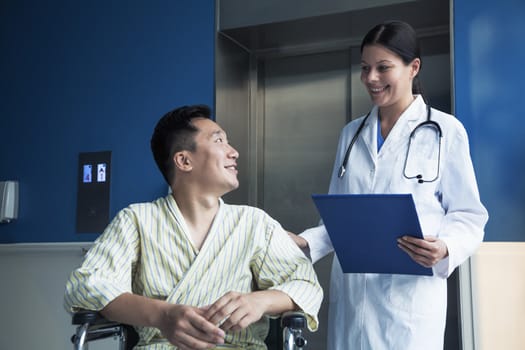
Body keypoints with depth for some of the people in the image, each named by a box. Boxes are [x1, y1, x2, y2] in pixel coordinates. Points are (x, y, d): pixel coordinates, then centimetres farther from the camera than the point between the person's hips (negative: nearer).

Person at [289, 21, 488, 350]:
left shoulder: (445, 130, -1)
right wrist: (306, 242, 0)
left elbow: (468, 215, -2)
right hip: (350, 291, 4)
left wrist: (445, 248, -21)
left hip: (410, 293, -4)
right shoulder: (351, 133, 13)